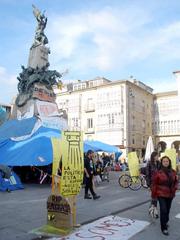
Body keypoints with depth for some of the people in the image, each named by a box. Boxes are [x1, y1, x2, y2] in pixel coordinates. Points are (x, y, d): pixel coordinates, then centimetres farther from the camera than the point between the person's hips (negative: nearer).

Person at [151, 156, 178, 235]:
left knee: (167, 210, 18)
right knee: (163, 210, -8)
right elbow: (154, 184, -8)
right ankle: (164, 228, 3)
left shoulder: (173, 172, 2)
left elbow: (175, 181, 16)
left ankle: (165, 222, 40)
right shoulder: (158, 172, -13)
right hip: (161, 194, -5)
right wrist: (154, 195, -6)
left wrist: (175, 188, -1)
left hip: (170, 194, 5)